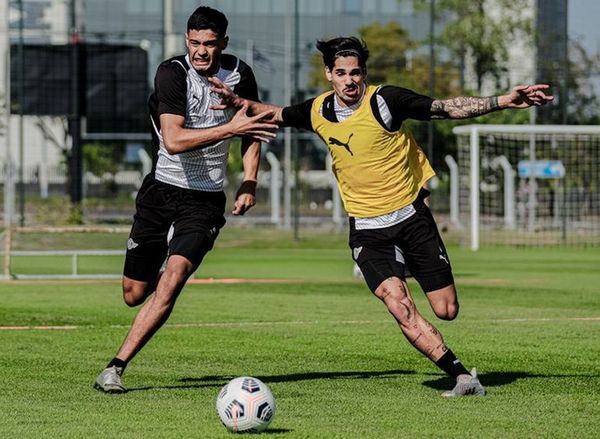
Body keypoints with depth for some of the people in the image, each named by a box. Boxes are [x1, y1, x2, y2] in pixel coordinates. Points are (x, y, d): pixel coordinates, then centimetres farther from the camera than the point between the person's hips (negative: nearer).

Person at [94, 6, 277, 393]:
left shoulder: (240, 74, -2)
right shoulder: (172, 73, -15)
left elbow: (252, 131, 15)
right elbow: (174, 140, -27)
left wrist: (249, 183, 2)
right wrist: (229, 128, -33)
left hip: (206, 200, 1)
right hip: (162, 189, -1)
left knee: (172, 280, -21)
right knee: (134, 295, 6)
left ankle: (116, 368, -18)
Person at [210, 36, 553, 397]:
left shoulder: (386, 101, -13)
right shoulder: (318, 112, -1)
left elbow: (447, 108, -14)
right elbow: (277, 114, 20)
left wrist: (503, 101, -23)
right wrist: (240, 103, 4)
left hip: (411, 215, -2)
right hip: (367, 229, 2)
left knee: (447, 311, -1)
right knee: (401, 309, -20)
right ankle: (462, 375, -15)